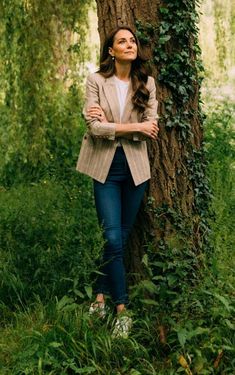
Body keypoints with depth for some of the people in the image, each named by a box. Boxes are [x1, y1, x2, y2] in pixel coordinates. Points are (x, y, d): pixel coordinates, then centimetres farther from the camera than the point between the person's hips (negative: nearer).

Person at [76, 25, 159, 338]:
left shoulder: (146, 83, 3)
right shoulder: (96, 80, -5)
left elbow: (152, 127, -6)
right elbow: (95, 127, -14)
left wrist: (110, 124, -14)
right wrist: (135, 127, -14)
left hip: (135, 167, 3)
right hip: (105, 166, -3)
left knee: (122, 237, 8)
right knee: (113, 239, -8)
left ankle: (101, 295, 24)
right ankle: (122, 310, 0)